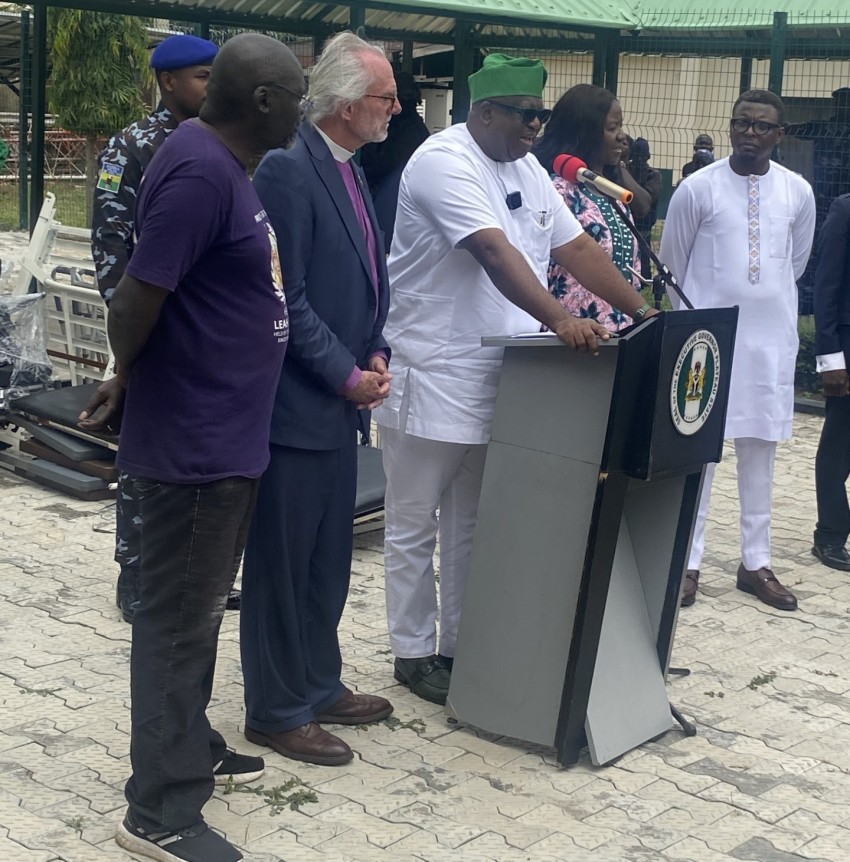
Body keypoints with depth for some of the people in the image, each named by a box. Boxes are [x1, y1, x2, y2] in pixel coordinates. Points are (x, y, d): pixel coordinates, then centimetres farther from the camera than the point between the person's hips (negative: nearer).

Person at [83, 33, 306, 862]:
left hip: (223, 433, 10)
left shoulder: (226, 165, 10)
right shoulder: (199, 173, -22)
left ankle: (192, 749, 36)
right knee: (177, 617, 0)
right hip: (195, 440, -10)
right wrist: (130, 382, -7)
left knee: (199, 607, 20)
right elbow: (133, 305, -25)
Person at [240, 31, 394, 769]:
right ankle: (277, 712, 15)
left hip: (337, 404, 9)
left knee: (328, 563, 18)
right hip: (294, 404, -9)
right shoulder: (287, 168, -17)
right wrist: (347, 375, -15)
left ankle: (319, 686, 32)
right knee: (281, 566, 3)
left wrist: (374, 355, 3)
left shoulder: (348, 170, 12)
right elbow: (285, 298, -20)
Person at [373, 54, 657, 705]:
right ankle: (414, 652, 17)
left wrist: (643, 313, 5)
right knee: (415, 527, 5)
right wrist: (559, 319, -38)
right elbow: (496, 251, -28)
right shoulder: (445, 162, -15)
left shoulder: (527, 171, 13)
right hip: (430, 377, -8)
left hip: (494, 380, 8)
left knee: (471, 525, 15)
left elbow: (577, 247, 12)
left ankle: (460, 645, 26)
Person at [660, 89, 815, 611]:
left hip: (771, 341, 3)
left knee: (761, 451, 8)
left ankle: (756, 563, 17)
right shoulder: (697, 189, -5)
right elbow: (672, 264, 7)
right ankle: (688, 562, 7)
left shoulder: (799, 193, 2)